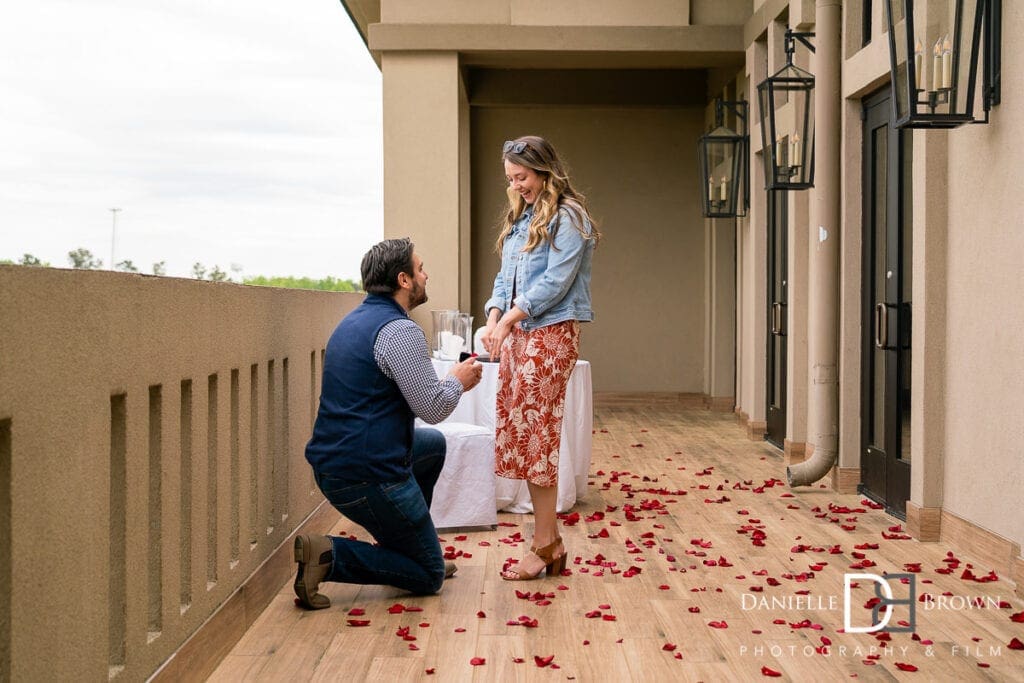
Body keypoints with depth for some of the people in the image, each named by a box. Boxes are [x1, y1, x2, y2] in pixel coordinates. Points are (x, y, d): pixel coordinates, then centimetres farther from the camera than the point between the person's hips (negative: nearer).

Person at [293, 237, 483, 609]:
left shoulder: (355, 320, 14)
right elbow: (433, 407, -17)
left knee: (433, 443, 32)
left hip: (330, 463, 10)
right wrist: (458, 380, 3)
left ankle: (407, 541, 30)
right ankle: (329, 555, -12)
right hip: (369, 477, -10)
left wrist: (452, 378, 22)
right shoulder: (400, 331, -17)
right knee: (429, 577, 4)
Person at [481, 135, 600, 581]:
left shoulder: (568, 217, -6)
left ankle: (543, 546, 0)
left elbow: (555, 281, -14)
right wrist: (494, 318, 1)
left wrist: (510, 319, -15)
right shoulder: (519, 218, 19)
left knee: (537, 439, -7)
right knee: (519, 435, 5)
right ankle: (551, 541, 12)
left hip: (550, 332, -8)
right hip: (516, 334, 8)